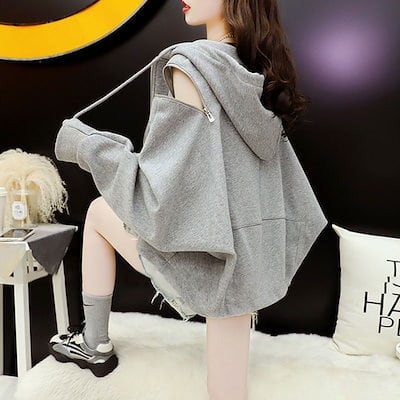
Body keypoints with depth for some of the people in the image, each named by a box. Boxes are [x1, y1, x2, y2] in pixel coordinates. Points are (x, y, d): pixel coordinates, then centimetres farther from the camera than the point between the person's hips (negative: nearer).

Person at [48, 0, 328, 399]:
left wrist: (83, 144, -6)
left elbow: (157, 187, -21)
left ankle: (94, 345, 33)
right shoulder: (262, 76, 7)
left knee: (99, 211, 21)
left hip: (202, 249, -6)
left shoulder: (193, 66, -17)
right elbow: (289, 185, 12)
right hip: (254, 254, 6)